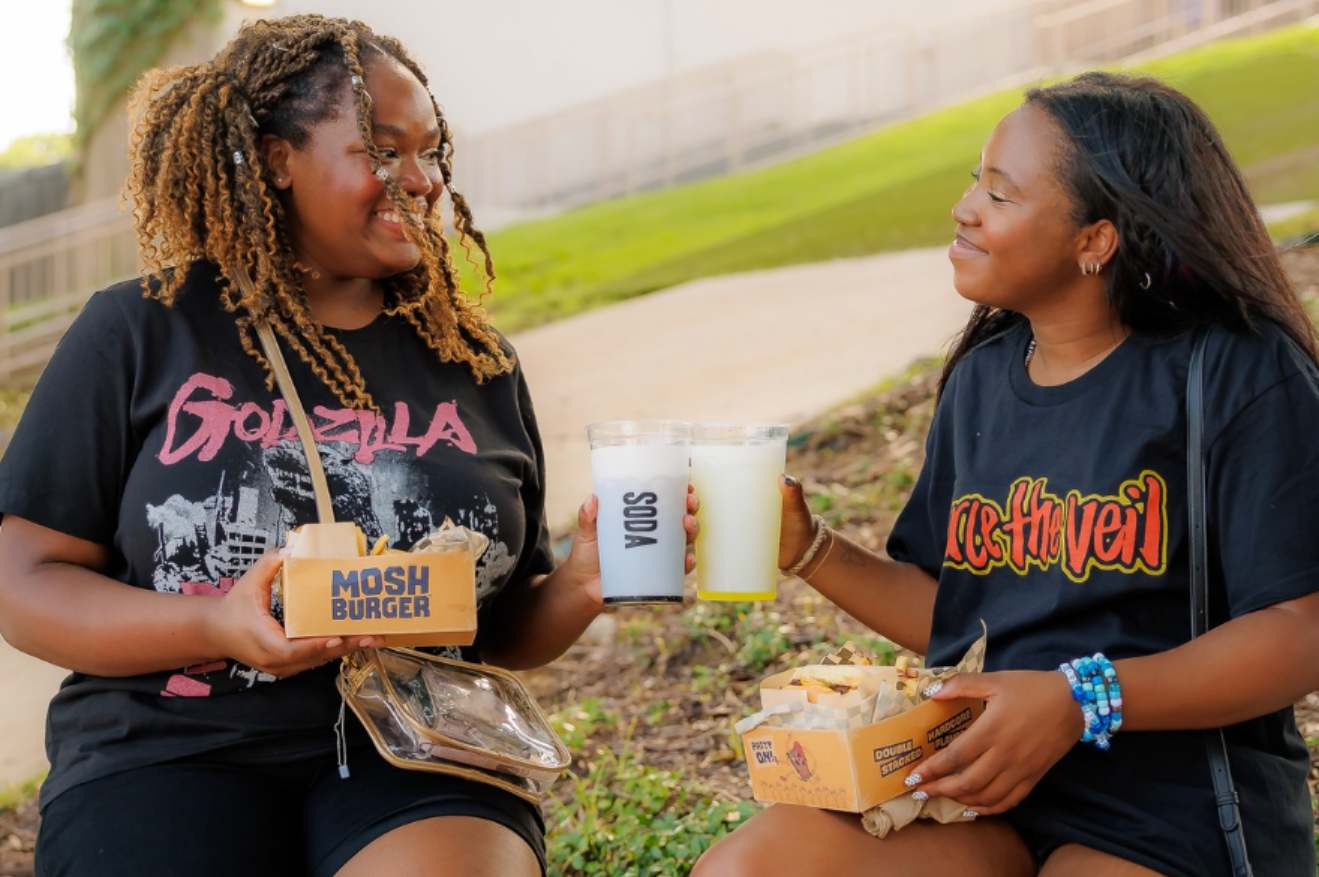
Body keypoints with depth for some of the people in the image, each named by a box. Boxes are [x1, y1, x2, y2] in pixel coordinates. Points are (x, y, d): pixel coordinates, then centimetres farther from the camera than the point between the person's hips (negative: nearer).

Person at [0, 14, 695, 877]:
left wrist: (580, 588, -4)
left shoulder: (475, 361, 14)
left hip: (417, 755, 1)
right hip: (173, 748, 0)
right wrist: (218, 626, -16)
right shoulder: (141, 333, 5)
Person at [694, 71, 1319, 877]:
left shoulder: (1238, 375, -7)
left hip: (1176, 810, -5)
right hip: (978, 784, 6)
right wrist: (807, 548, 3)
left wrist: (1082, 700, -23)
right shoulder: (981, 378, 12)